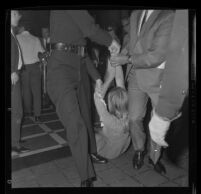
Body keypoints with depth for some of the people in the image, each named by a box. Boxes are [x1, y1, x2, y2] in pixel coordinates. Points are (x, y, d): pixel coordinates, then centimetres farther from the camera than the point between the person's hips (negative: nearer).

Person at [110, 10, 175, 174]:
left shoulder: (168, 17, -14)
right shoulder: (135, 15, 9)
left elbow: (157, 56, -18)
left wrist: (128, 60, -14)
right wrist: (120, 56, 5)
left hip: (158, 76, -5)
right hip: (136, 76, 5)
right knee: (135, 118, 6)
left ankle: (155, 157, 30)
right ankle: (139, 150, 33)